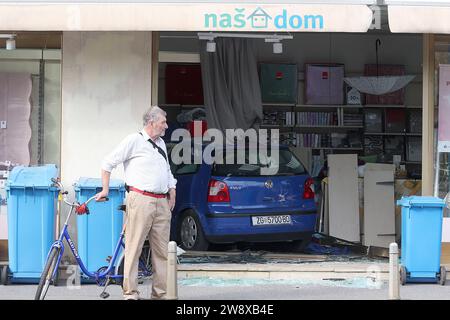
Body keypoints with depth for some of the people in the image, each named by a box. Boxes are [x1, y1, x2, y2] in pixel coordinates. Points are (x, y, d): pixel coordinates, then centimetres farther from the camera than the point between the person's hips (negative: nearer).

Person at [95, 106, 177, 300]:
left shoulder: (161, 144, 20)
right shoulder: (134, 140, -2)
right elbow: (108, 163, -1)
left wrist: (172, 192, 19)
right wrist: (105, 189, -3)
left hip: (161, 203, 7)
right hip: (140, 200, -7)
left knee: (162, 250, 5)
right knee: (134, 247, -7)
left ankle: (160, 293, 10)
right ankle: (130, 293, -6)